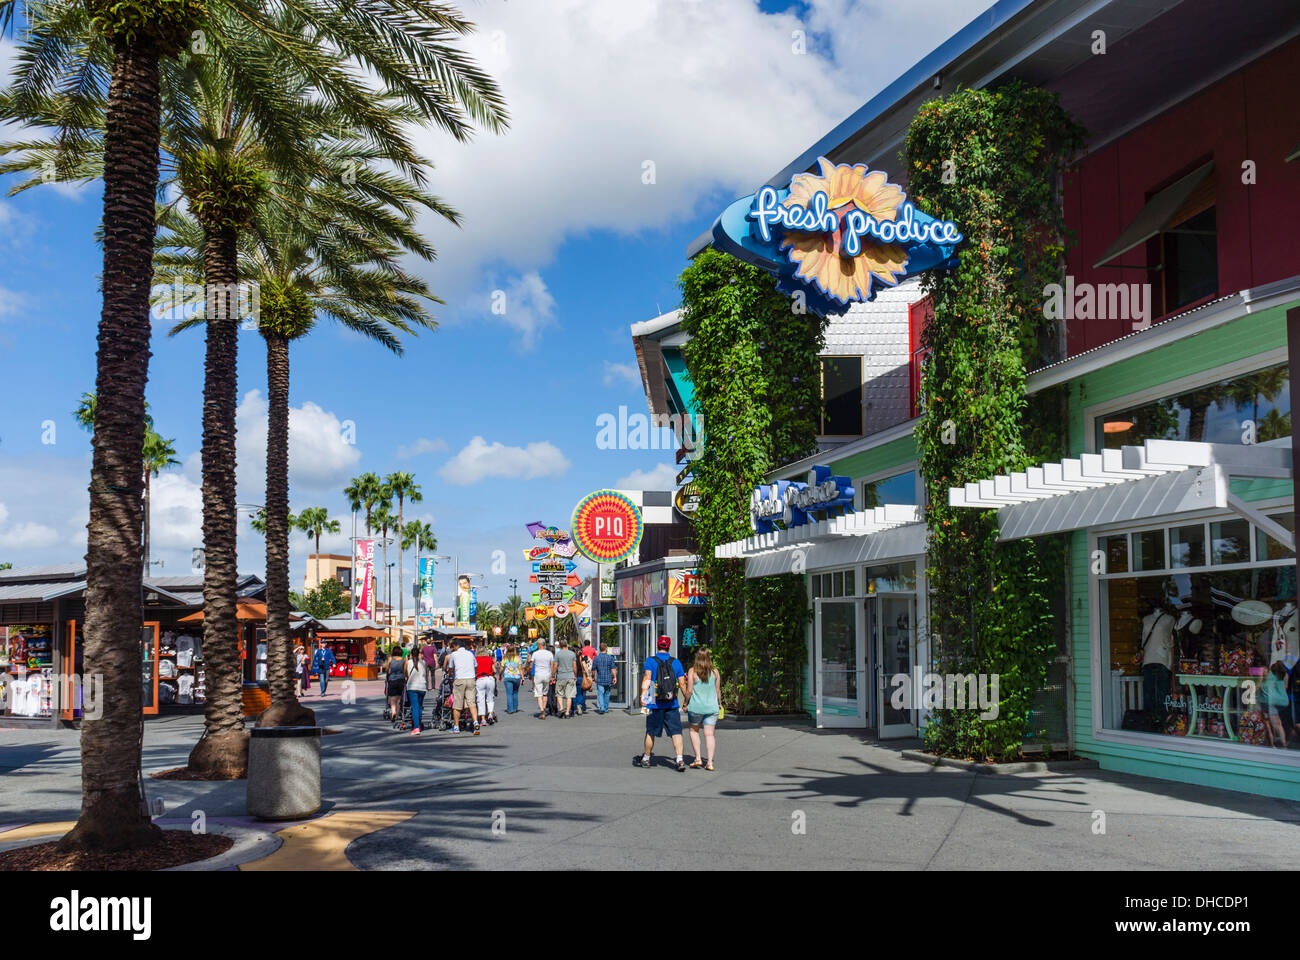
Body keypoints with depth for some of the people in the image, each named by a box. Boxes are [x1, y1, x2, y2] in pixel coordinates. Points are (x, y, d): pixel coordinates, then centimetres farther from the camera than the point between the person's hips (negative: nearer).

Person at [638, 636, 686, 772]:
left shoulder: (650, 661, -2)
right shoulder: (676, 662, 5)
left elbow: (647, 678, -18)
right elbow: (682, 683, 4)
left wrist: (643, 695, -27)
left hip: (655, 704, -1)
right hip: (672, 704, 1)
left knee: (651, 732, 12)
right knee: (676, 732, 0)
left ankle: (646, 759, 26)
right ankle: (680, 760, -12)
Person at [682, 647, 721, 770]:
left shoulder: (692, 671, -7)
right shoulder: (715, 672, 1)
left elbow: (689, 691, -9)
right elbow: (717, 691, 7)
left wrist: (685, 703, 5)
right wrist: (718, 704, 20)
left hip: (696, 707, -2)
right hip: (711, 707, 2)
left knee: (694, 731, 17)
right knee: (709, 734, 4)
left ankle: (697, 758, 9)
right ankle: (710, 762, -2)